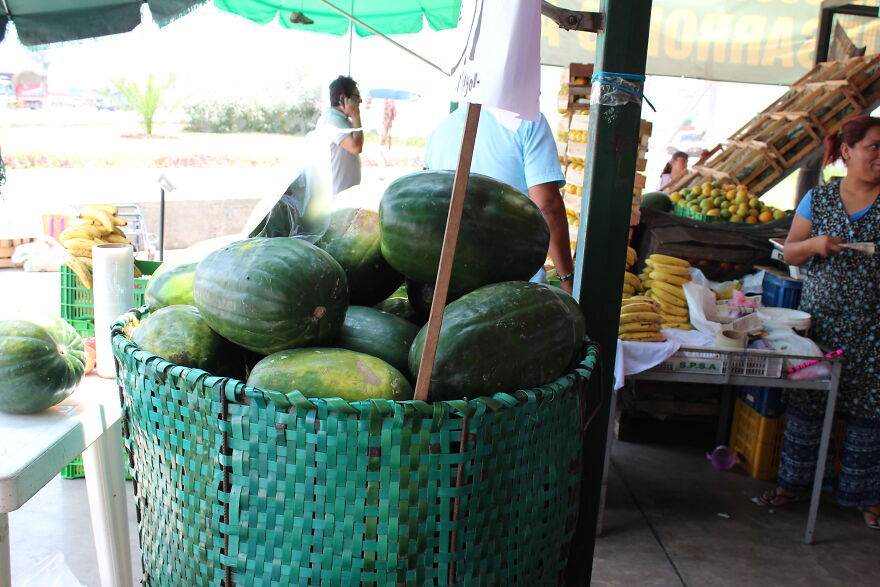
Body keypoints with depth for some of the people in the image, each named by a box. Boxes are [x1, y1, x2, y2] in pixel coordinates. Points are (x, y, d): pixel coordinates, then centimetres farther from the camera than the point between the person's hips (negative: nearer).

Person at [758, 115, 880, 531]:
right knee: (805, 401, 6)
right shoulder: (818, 198, 4)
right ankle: (793, 482, 22)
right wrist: (815, 244, -14)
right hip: (820, 317, 1)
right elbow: (790, 253, 6)